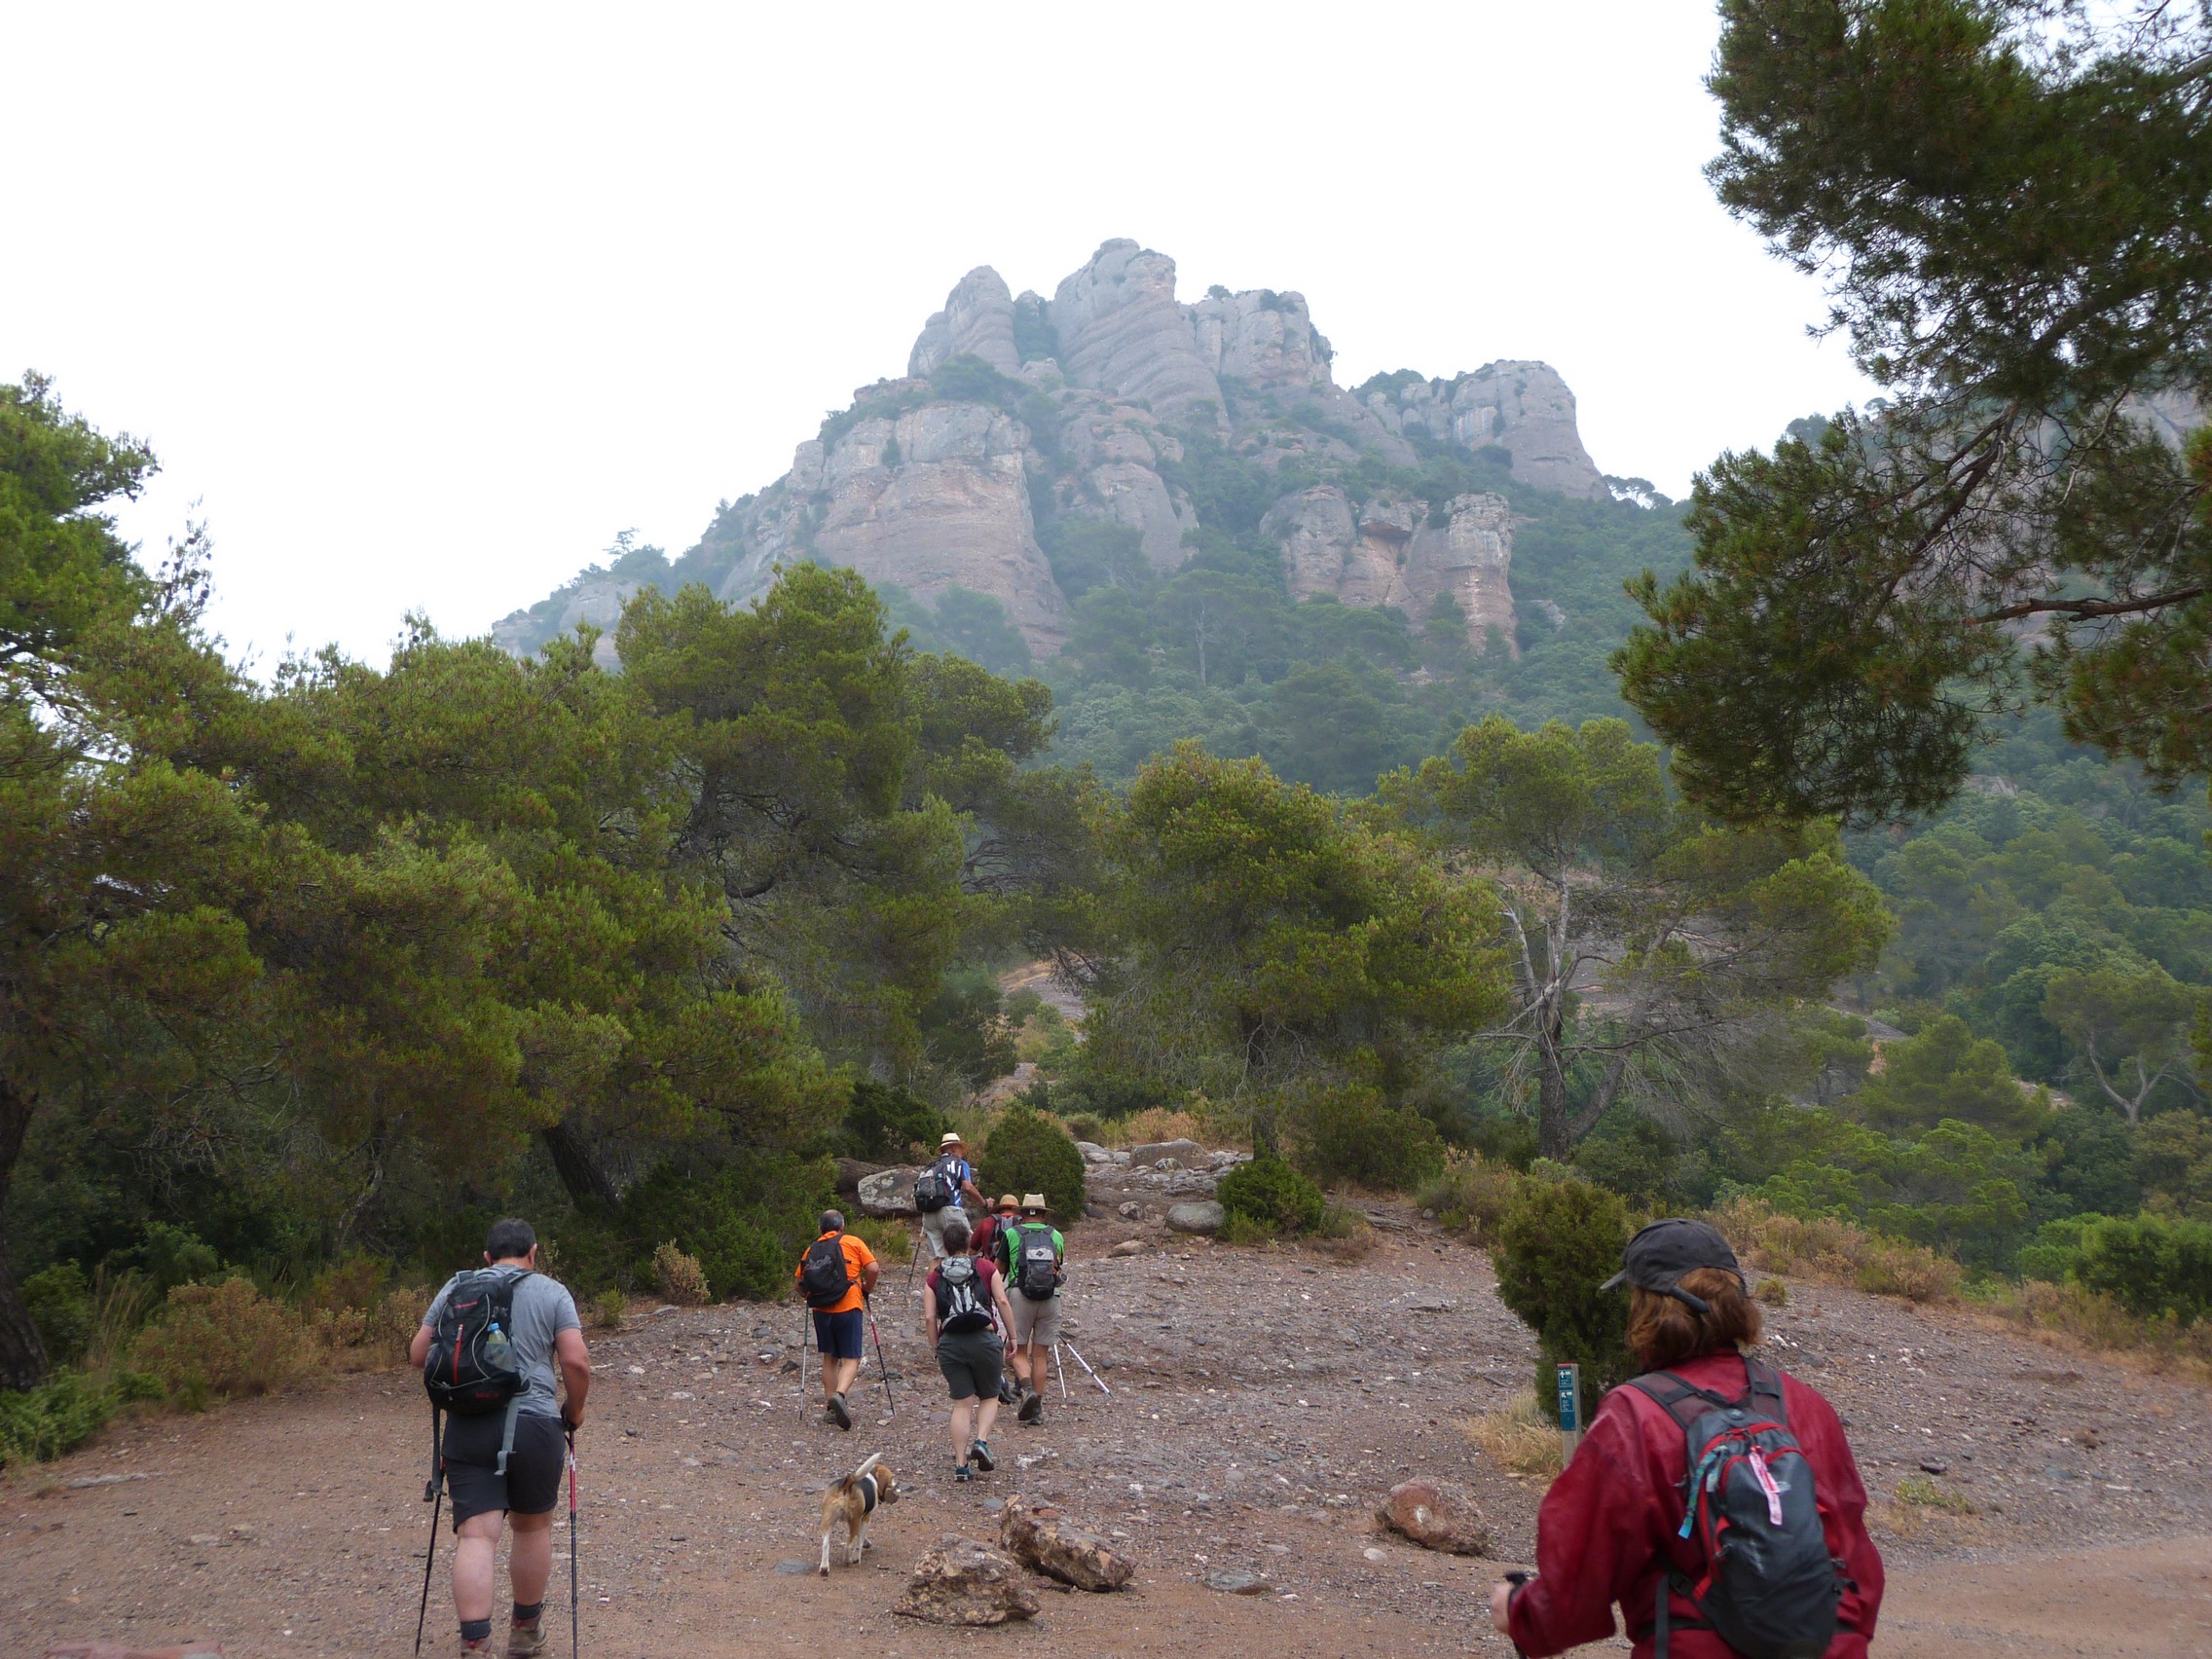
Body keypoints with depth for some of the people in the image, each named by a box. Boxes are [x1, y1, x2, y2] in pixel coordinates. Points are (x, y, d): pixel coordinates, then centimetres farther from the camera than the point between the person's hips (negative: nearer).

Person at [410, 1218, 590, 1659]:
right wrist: (574, 1411, 10)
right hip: (534, 1424, -1)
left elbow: (417, 1355, 14)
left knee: (476, 1535, -2)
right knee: (532, 1527, 16)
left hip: (467, 1428, 1)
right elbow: (577, 1362, -5)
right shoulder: (552, 1292, 5)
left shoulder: (455, 1288, 13)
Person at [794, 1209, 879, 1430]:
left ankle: (829, 1406, 17)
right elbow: (873, 1269, -6)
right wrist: (866, 1289, 11)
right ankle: (839, 1394, -25)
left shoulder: (813, 1249, 11)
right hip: (849, 1307, -3)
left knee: (829, 1358, 17)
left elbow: (799, 1281, 7)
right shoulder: (854, 1243, 5)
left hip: (821, 1310, 3)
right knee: (851, 1358, 0)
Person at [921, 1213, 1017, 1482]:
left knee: (962, 1403, 8)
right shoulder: (987, 1268, 6)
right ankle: (981, 1441, -9)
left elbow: (930, 1317, 4)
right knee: (989, 1397, 15)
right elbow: (1003, 1303, -2)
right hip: (984, 1339, -2)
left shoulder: (934, 1277, 10)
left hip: (950, 1343, 2)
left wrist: (937, 1349, 12)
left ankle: (961, 1464, 2)